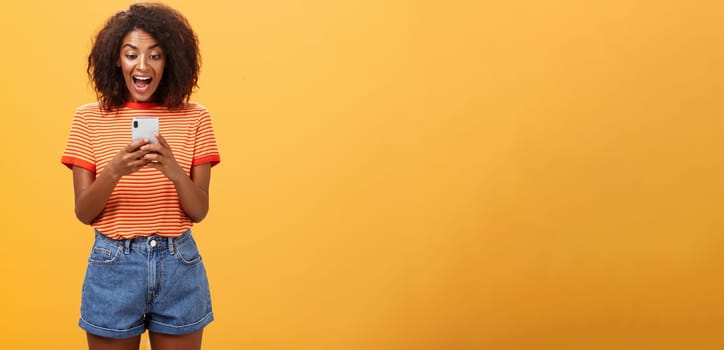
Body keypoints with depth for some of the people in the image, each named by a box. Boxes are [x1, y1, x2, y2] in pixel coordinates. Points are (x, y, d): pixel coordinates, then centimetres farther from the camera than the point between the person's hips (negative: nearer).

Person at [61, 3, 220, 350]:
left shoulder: (194, 117, -2)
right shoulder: (89, 118, -2)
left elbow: (199, 211, -5)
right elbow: (83, 212, -4)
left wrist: (173, 169, -24)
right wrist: (115, 170, -23)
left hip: (179, 266, 1)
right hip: (113, 265, 0)